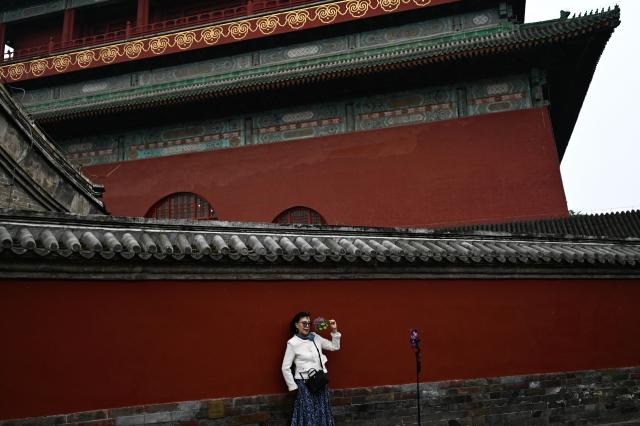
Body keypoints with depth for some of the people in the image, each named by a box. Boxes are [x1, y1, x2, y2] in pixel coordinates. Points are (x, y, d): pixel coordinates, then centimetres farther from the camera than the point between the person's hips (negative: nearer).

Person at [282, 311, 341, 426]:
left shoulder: (315, 337, 2)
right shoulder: (292, 343, -13)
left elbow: (335, 347, 9)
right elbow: (285, 368, -9)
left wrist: (334, 330, -2)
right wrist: (293, 386, -7)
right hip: (304, 383, -5)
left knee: (322, 412, 11)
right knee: (308, 414, 1)